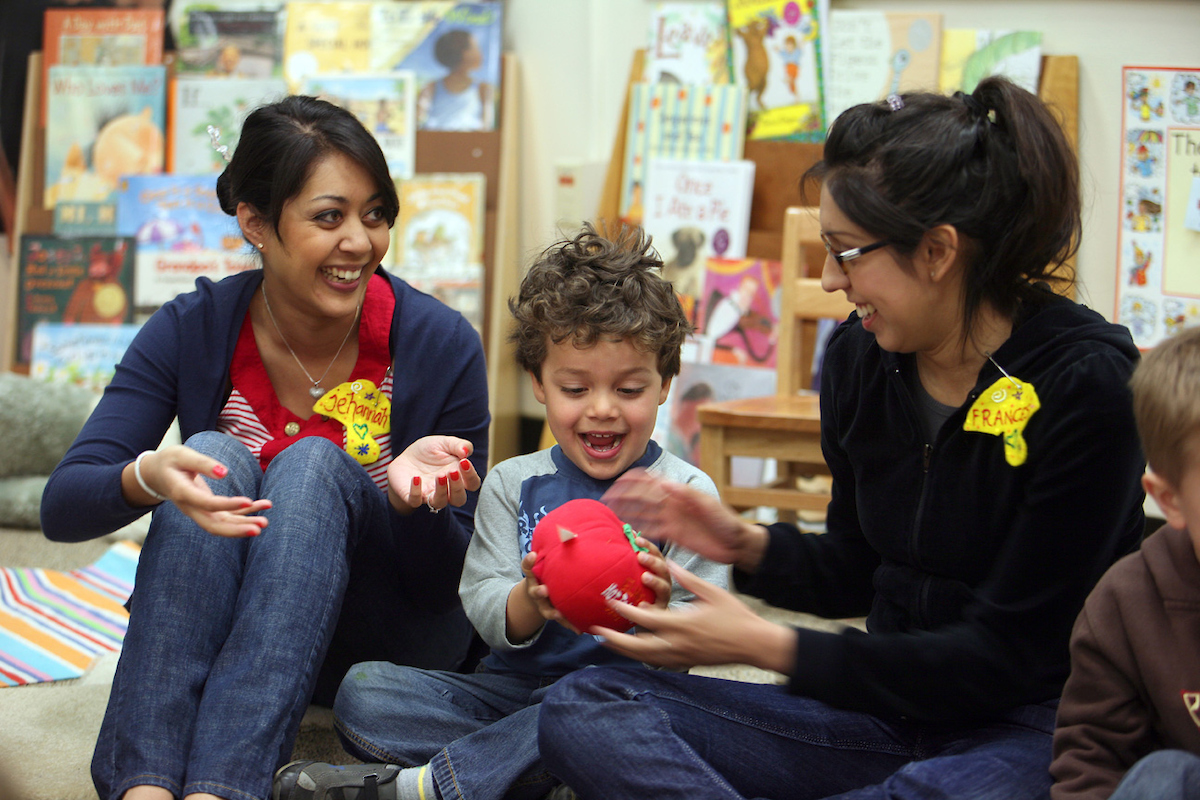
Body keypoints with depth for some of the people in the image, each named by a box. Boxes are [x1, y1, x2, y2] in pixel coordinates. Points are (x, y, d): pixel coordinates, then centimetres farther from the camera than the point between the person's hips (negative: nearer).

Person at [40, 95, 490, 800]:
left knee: (313, 463, -27)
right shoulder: (191, 331, -8)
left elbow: (451, 581, -8)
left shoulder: (440, 344, -12)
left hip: (388, 645, -1)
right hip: (210, 628, 1)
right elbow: (63, 508, -14)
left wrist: (409, 497, -31)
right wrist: (147, 476, -37)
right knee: (212, 455, -26)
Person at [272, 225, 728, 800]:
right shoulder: (513, 484, 9)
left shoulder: (687, 493, 0)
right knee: (363, 690, -13)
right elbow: (486, 614, -1)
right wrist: (530, 602, -25)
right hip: (513, 686, 4)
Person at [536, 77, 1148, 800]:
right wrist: (744, 543, -5)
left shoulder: (1087, 383, -16)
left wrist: (767, 646, -17)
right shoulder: (860, 358, 3)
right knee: (581, 711, -11)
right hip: (887, 708, 6)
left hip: (1030, 727, -5)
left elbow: (1008, 653, -17)